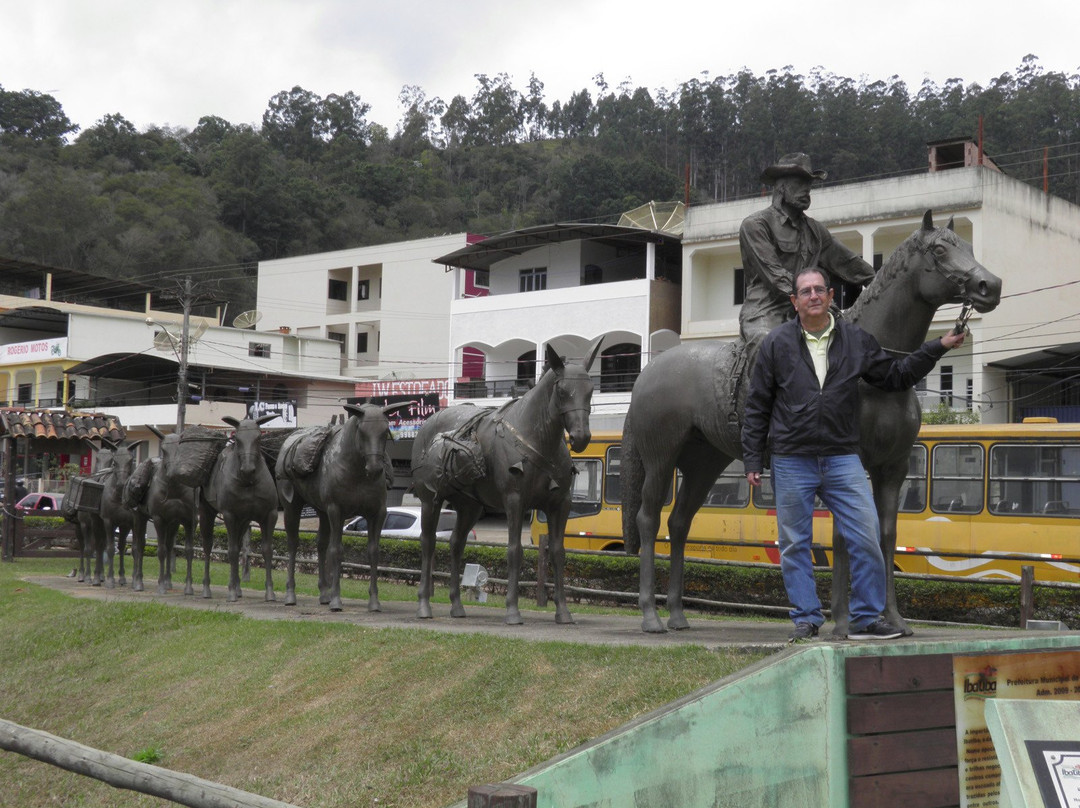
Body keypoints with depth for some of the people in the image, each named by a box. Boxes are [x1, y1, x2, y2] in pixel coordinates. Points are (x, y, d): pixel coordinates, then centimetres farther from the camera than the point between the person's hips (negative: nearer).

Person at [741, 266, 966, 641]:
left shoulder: (856, 340, 8)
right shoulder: (776, 343, 2)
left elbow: (895, 377, 17)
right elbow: (757, 406, 4)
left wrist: (938, 347, 10)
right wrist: (753, 461, 2)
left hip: (842, 459, 1)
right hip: (791, 462, -1)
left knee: (867, 539, -4)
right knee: (795, 546, 4)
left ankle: (867, 618, 9)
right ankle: (806, 618, 15)